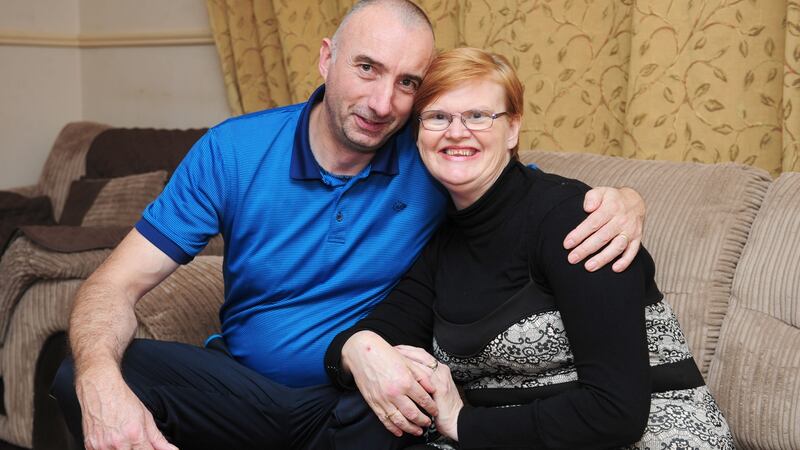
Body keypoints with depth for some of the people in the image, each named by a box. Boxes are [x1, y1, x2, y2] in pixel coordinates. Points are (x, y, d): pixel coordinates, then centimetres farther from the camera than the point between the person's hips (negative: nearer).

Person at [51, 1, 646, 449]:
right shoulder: (233, 151, -9)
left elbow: (562, 195, 1)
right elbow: (117, 284, -11)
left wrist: (623, 202, -26)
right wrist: (99, 379, -34)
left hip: (373, 401, 0)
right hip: (243, 384, 1)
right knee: (81, 378, -24)